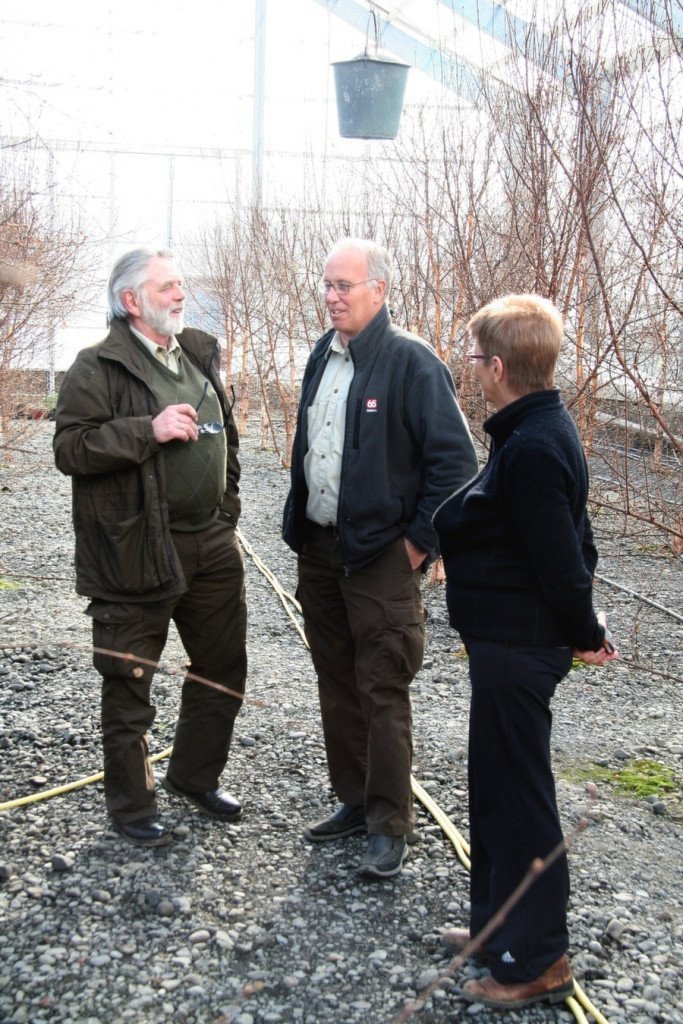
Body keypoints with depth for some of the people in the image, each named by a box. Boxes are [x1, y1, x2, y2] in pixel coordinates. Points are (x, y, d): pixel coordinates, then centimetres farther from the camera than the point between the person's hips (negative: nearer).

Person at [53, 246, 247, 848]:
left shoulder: (201, 357, 13)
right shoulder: (100, 367, -8)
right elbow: (69, 448, -17)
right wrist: (149, 430, -23)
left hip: (212, 546, 7)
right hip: (137, 555, -6)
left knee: (224, 670, 16)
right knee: (129, 685, 5)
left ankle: (194, 776, 37)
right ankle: (131, 805, 24)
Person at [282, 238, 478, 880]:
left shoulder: (411, 362, -13)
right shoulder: (323, 357, 11)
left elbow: (455, 460, -15)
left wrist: (420, 542, -13)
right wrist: (298, 525, 15)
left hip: (381, 558, -7)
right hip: (319, 549, 8)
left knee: (383, 694, 1)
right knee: (336, 685, 16)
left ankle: (389, 825, 15)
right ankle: (354, 800, 32)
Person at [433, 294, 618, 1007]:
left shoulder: (531, 449, -24)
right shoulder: (544, 430, 9)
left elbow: (559, 557, -23)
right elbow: (571, 542, 14)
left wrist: (584, 634, -8)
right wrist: (581, 628, 16)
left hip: (516, 647, -11)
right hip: (511, 640, 11)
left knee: (516, 792, 2)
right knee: (496, 782, 21)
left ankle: (536, 960, 18)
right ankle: (499, 920, 37)